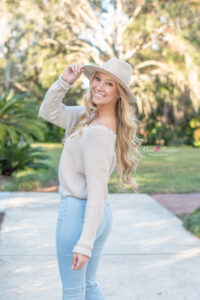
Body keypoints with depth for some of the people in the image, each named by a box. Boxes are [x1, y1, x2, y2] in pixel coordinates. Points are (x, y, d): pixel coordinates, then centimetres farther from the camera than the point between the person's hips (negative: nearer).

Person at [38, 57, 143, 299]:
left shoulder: (99, 132, -23)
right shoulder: (88, 115, 4)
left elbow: (97, 190, -24)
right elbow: (48, 112, 10)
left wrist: (85, 244, -23)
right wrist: (64, 81, -5)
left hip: (78, 211, -9)